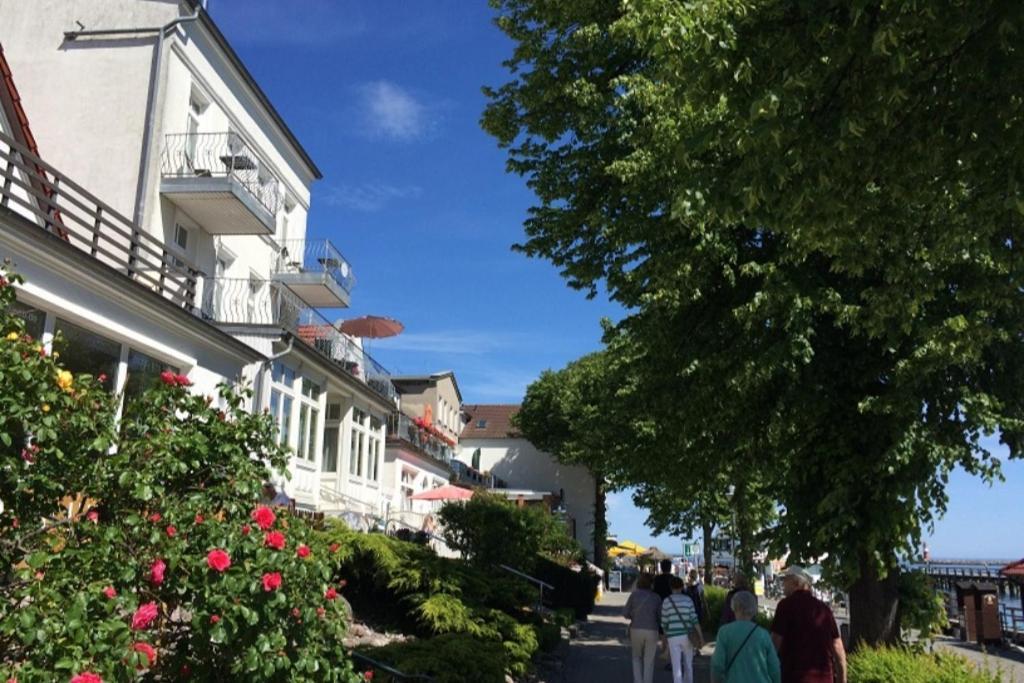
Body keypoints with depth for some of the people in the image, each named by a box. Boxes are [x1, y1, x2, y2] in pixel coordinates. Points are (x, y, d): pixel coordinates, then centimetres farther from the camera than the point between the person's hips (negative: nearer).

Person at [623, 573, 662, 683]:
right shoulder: (656, 597, 2)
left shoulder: (634, 594, -1)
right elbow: (661, 616, 2)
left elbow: (625, 613, -1)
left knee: (637, 657, 21)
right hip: (652, 631, 0)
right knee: (649, 661, 12)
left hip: (636, 630, 0)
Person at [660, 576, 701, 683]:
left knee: (676, 666, 0)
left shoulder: (666, 601, 0)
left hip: (673, 637, -1)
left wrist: (665, 638, 16)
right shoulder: (688, 600, -2)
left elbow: (664, 623, 3)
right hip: (687, 636, 1)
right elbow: (694, 619, -7)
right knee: (688, 664, 21)